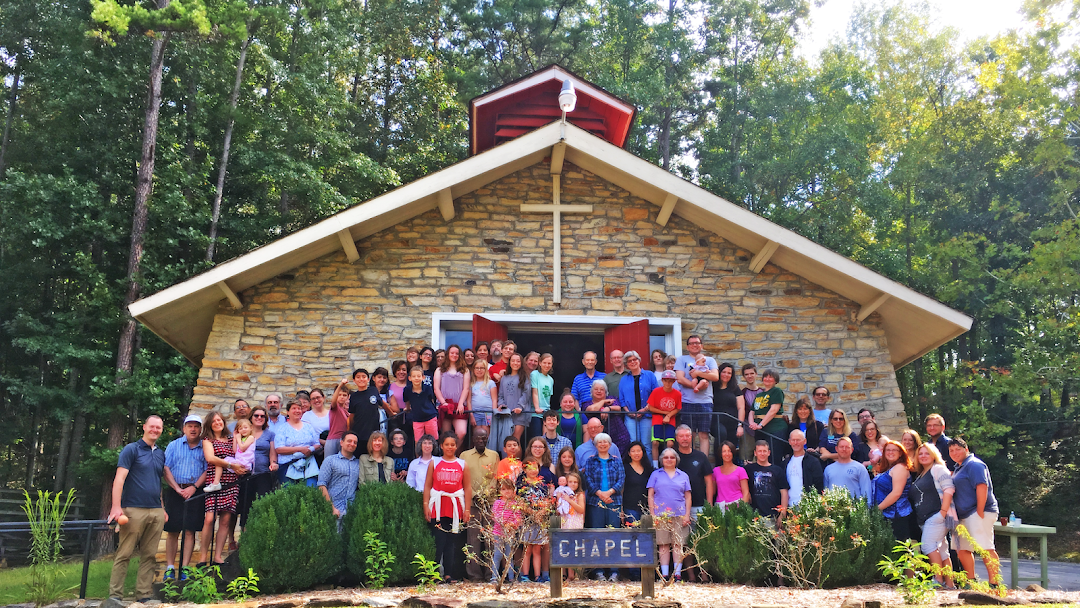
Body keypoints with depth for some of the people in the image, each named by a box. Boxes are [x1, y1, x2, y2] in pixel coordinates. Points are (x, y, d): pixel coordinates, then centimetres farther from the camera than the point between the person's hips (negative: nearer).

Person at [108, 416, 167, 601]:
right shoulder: (131, 449, 0)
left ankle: (145, 595, 11)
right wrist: (116, 507, -17)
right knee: (124, 554, -3)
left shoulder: (161, 454, 16)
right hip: (133, 510, -5)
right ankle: (115, 595, 4)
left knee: (149, 556, 6)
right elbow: (119, 478, -8)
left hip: (156, 512, 5)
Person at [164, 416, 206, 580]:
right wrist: (178, 489, -8)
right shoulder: (174, 445, 9)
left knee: (190, 531, -2)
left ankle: (185, 568, 2)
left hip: (195, 492, 0)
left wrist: (193, 487, -11)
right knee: (172, 531, 0)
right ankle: (170, 568, 7)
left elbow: (207, 470, 2)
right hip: (174, 491, 0)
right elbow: (166, 469, 2)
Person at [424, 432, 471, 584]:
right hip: (437, 507, -1)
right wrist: (426, 505, -2)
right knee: (438, 540, -5)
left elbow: (468, 488, 7)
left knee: (452, 541, 0)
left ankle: (448, 574, 5)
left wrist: (467, 509, 1)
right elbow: (427, 486, 7)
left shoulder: (462, 465, 8)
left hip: (456, 507, 1)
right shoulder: (434, 463, 8)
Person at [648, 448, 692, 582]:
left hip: (679, 515, 1)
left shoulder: (683, 475, 15)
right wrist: (652, 514, -1)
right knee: (663, 544, -1)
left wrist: (687, 515, 3)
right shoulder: (656, 474, 12)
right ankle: (664, 574, 3)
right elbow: (650, 495, 8)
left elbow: (688, 497, 13)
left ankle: (677, 573, 1)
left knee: (678, 544, -2)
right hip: (661, 515, -1)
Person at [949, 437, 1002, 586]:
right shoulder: (958, 468, 21)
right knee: (962, 549, 12)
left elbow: (982, 487, -20)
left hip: (978, 513, -11)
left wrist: (980, 512, -24)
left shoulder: (974, 465, -9)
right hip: (965, 516, 11)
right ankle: (971, 582, 22)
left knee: (985, 548, -15)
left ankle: (995, 584, -15)